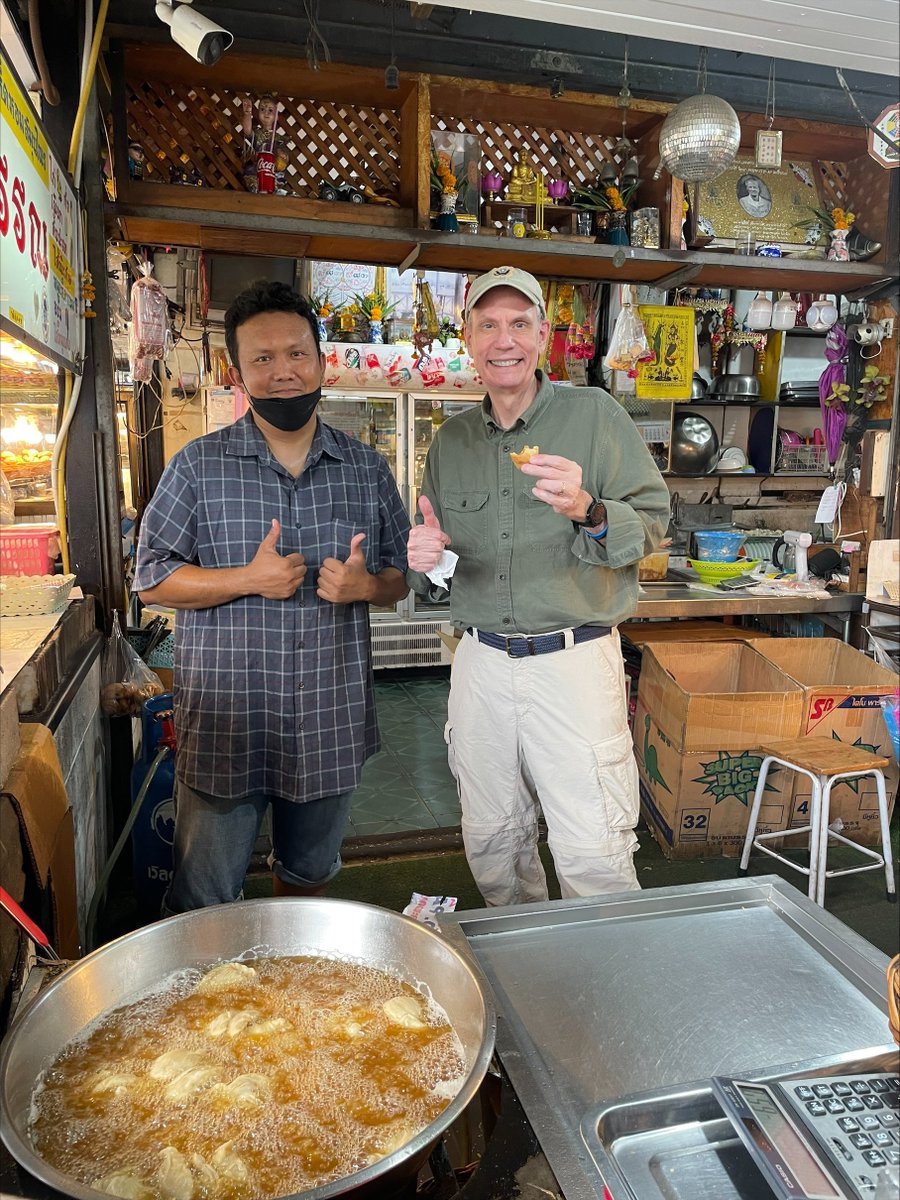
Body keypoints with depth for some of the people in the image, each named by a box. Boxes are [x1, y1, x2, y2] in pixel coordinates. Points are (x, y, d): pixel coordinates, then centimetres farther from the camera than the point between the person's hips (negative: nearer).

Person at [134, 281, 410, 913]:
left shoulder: (367, 469, 4)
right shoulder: (199, 466, -4)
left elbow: (401, 577, 9)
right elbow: (152, 578, -4)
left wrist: (366, 585, -13)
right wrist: (248, 580, -18)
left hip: (332, 721, 3)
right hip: (223, 725, -2)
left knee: (310, 874, 24)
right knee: (203, 903, 10)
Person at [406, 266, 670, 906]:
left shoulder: (594, 413, -2)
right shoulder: (451, 439, 12)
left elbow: (653, 521, -6)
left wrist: (587, 511, -24)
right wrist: (426, 562, -4)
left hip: (576, 657, -4)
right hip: (481, 661, 5)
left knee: (594, 854, -2)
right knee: (492, 841, 17)